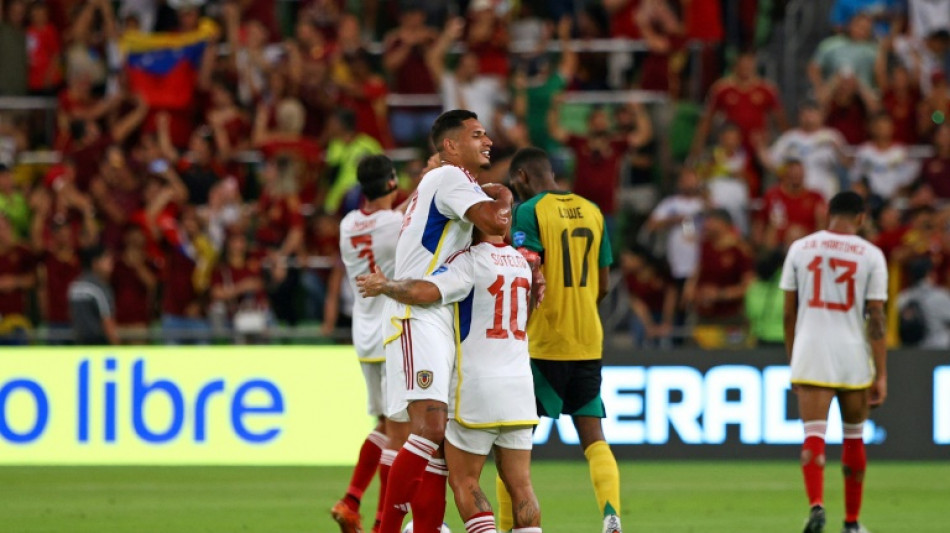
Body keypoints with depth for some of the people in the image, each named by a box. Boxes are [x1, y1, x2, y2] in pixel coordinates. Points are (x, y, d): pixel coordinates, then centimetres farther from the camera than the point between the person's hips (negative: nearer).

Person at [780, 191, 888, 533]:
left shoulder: (800, 249, 5)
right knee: (854, 440, 14)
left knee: (813, 437, -6)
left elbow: (789, 313, 9)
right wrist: (881, 376, -3)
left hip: (810, 356, 0)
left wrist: (792, 360, 20)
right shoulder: (871, 255, -1)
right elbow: (877, 318, -4)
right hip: (854, 357, 0)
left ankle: (816, 505, -30)